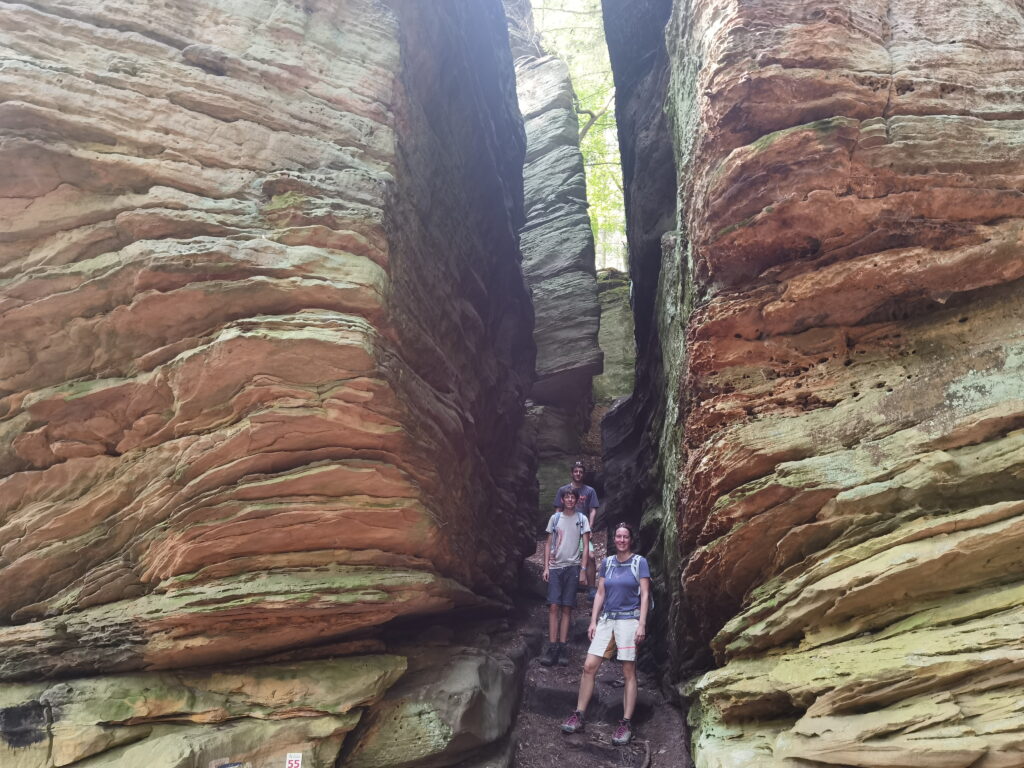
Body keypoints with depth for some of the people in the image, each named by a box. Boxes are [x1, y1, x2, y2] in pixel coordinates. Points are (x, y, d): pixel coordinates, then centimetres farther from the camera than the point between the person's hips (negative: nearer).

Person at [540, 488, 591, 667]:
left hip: (572, 567, -1)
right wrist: (546, 567, 3)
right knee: (553, 606, -6)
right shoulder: (555, 518, 9)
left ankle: (563, 647, 2)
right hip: (555, 567, 1)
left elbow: (586, 546, 5)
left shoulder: (582, 519, 5)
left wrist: (583, 570, -3)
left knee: (566, 608, 0)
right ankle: (552, 646, -7)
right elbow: (548, 544, 11)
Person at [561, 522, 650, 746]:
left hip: (628, 620, -4)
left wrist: (641, 624, -11)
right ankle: (578, 716, 6)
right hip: (606, 619, 4)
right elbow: (600, 594, 12)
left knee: (629, 672, -2)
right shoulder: (607, 562, 10)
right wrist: (593, 622, 6)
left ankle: (626, 723, 3)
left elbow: (644, 595, -4)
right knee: (589, 666, -2)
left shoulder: (640, 562, -1)